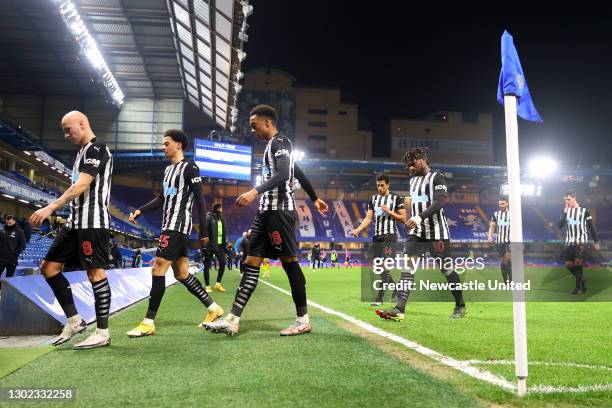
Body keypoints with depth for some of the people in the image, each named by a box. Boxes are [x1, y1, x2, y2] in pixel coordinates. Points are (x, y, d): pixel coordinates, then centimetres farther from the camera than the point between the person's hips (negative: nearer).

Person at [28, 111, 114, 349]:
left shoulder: (96, 149, -10)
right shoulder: (83, 152, 20)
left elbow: (82, 185, -20)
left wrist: (51, 208, -25)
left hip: (92, 222, -10)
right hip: (76, 222, 10)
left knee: (95, 272, -6)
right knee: (49, 267, 9)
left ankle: (102, 332, 2)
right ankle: (74, 321, 14)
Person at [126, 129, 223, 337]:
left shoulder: (189, 167, -8)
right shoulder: (168, 169, 19)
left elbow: (200, 199, -11)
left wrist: (203, 231, -15)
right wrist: (140, 211, 11)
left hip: (178, 226, -9)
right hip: (170, 226, 9)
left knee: (158, 269, -11)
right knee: (181, 274, 10)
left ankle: (148, 322, -5)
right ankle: (213, 308, 20)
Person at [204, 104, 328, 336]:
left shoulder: (280, 142, -6)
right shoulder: (273, 146, 23)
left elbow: (283, 175, -23)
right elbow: (299, 174, 29)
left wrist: (255, 192, -32)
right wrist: (314, 199, 37)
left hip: (279, 210, -10)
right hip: (267, 211, 10)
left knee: (289, 261, -4)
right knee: (252, 263, 3)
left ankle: (303, 320, 5)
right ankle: (233, 320, 1)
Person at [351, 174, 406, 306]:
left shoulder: (396, 198, 0)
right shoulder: (373, 199, 12)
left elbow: (403, 218, -1)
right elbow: (368, 218, 8)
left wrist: (389, 212, -13)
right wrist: (358, 229, -7)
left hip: (390, 236, -5)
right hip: (377, 236, 6)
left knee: (385, 266, -12)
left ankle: (380, 297, -10)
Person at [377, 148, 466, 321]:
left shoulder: (437, 177, -6)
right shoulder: (413, 180, 17)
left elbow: (440, 201, -19)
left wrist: (419, 217, -28)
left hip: (437, 232, -6)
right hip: (417, 232, 6)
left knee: (445, 269, 2)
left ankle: (460, 305, 23)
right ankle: (399, 309, -17)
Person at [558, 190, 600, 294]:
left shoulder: (584, 211, -2)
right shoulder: (566, 211, 8)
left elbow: (591, 227, 3)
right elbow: (559, 226, -5)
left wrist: (596, 242, 2)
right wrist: (565, 213, -13)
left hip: (581, 241, -4)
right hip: (569, 242, 4)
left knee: (578, 263, -14)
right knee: (569, 265, 2)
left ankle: (579, 287, -4)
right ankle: (582, 280, 24)